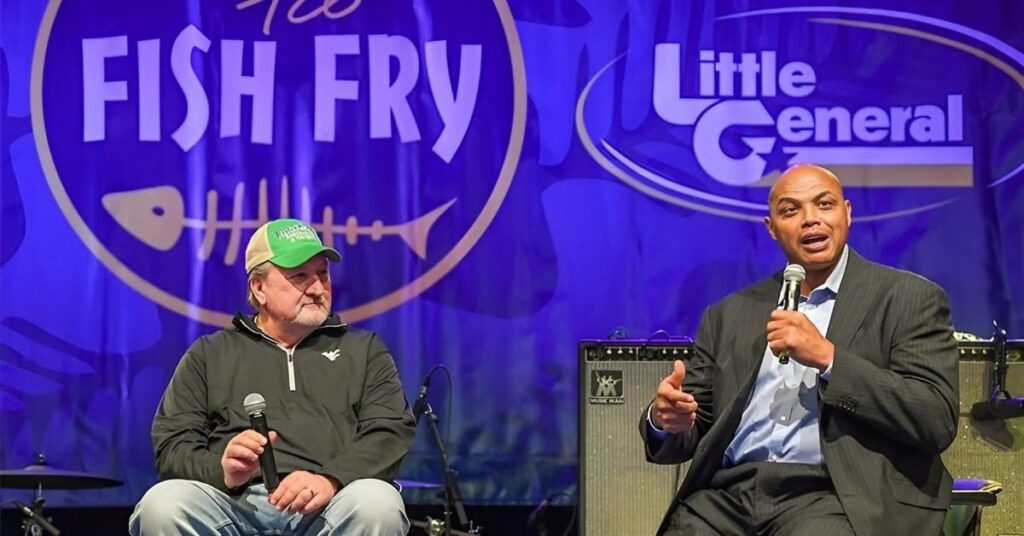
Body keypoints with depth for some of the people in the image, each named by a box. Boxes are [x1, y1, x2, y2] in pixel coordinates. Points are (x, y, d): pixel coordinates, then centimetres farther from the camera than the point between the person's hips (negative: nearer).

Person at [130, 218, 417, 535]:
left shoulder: (364, 350, 22)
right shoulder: (209, 354, 22)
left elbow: (392, 431, 7)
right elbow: (172, 444, 12)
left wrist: (331, 480, -14)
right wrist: (221, 470, -12)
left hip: (326, 508, 0)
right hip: (235, 504, 0)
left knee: (377, 504, -35)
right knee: (162, 504, -32)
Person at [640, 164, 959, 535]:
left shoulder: (909, 299, 6)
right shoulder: (729, 315, 18)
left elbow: (938, 421, -5)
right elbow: (694, 431, 19)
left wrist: (828, 358, -11)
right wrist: (666, 420, -6)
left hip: (837, 499, -5)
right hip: (727, 494, 5)